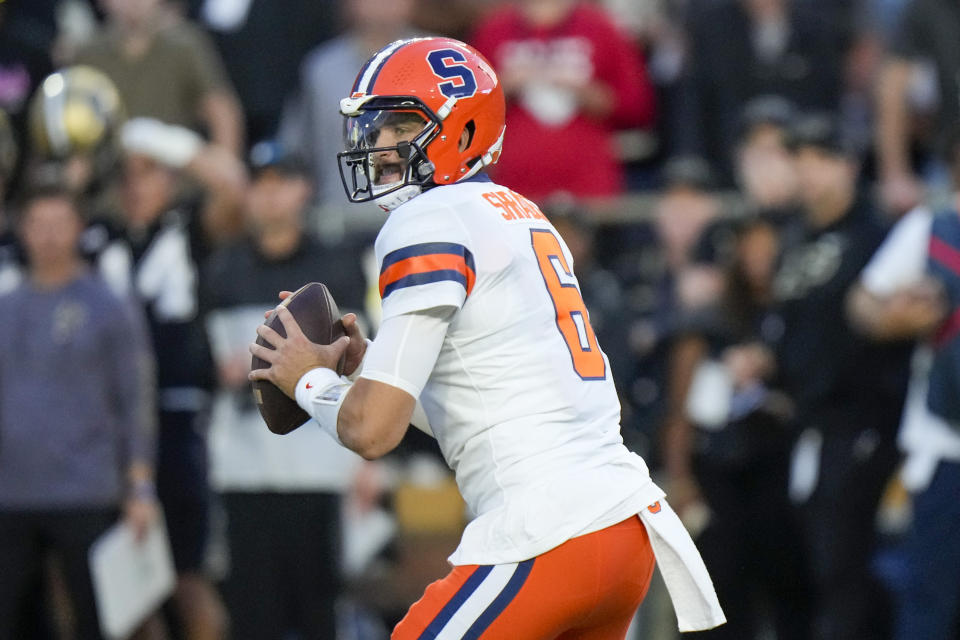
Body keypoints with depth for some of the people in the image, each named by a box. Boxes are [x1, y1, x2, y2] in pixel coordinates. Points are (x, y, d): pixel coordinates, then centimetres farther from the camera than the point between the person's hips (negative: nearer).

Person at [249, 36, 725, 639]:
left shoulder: (433, 223, -7)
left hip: (548, 538, -9)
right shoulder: (523, 217, 20)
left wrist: (309, 378, 7)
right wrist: (371, 366, 20)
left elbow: (372, 428, -12)